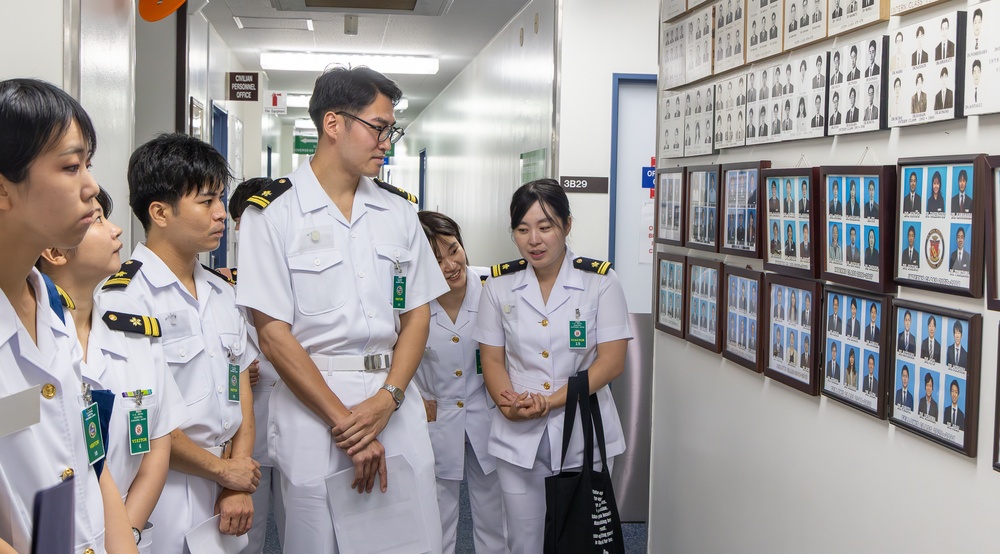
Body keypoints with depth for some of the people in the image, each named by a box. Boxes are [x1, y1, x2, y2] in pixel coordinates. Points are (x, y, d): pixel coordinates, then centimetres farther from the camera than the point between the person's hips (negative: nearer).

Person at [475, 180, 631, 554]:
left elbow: (611, 361, -8)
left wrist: (550, 402, -17)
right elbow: (492, 360, 4)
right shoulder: (499, 285, 2)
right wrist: (511, 404, -16)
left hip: (584, 436, -2)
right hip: (518, 437, 2)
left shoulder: (600, 281, -5)